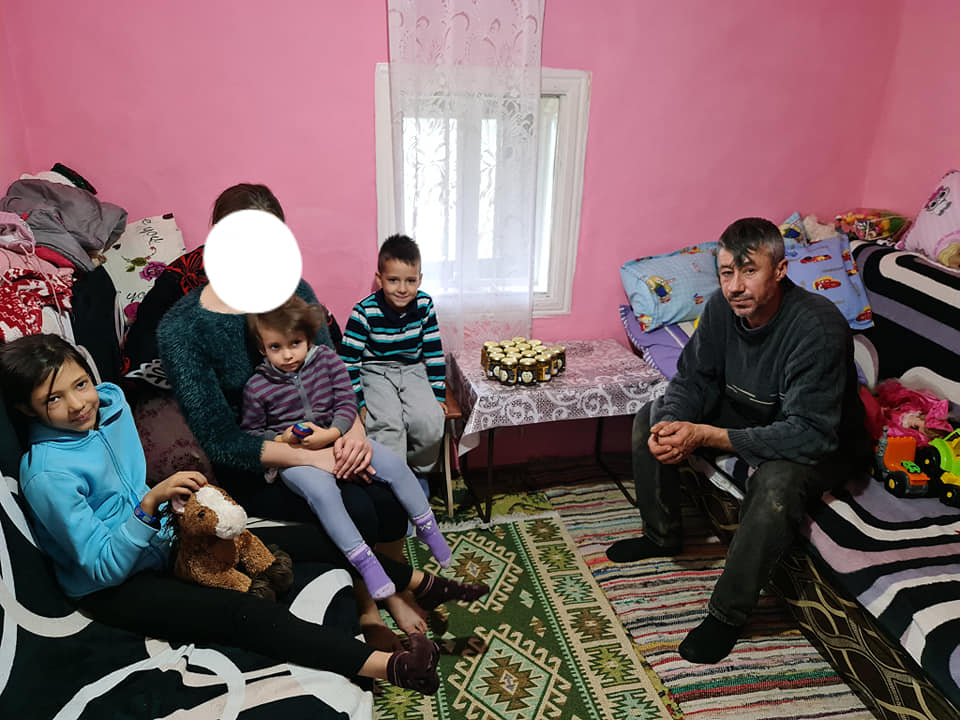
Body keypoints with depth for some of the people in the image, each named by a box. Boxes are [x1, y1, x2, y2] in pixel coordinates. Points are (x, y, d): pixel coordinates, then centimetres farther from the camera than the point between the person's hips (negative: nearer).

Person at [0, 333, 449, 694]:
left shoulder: (111, 400, -4)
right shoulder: (47, 474, -25)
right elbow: (105, 566, -25)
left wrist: (175, 499, 3)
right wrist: (150, 504, -37)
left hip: (160, 539, 7)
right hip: (110, 588, -7)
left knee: (307, 539, -2)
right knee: (242, 613, -32)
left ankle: (420, 583, 8)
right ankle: (387, 666, -40)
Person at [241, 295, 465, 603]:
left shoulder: (326, 360, -3)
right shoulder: (257, 387, -7)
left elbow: (347, 404, -2)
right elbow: (250, 432, 4)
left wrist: (331, 433, -20)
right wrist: (282, 439, -15)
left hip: (335, 438, 3)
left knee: (395, 465, -15)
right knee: (321, 489, -36)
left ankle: (428, 529, 5)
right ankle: (364, 562, -26)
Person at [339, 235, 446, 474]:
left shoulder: (424, 305, -7)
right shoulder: (365, 312, -16)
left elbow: (434, 351, 3)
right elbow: (348, 360, -10)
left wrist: (438, 394, 1)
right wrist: (357, 402, -12)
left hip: (413, 371, 3)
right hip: (376, 373, -2)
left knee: (430, 421, -20)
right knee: (387, 423, -28)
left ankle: (418, 471, 8)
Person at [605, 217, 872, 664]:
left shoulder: (817, 328, -33)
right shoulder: (723, 307, -14)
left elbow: (810, 434, -36)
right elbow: (693, 379, -6)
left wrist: (706, 436, -39)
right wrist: (669, 425, -29)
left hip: (823, 446, -6)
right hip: (749, 415, 7)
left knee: (777, 482, -39)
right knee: (651, 418, -2)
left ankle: (727, 614, -17)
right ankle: (661, 537, 16)